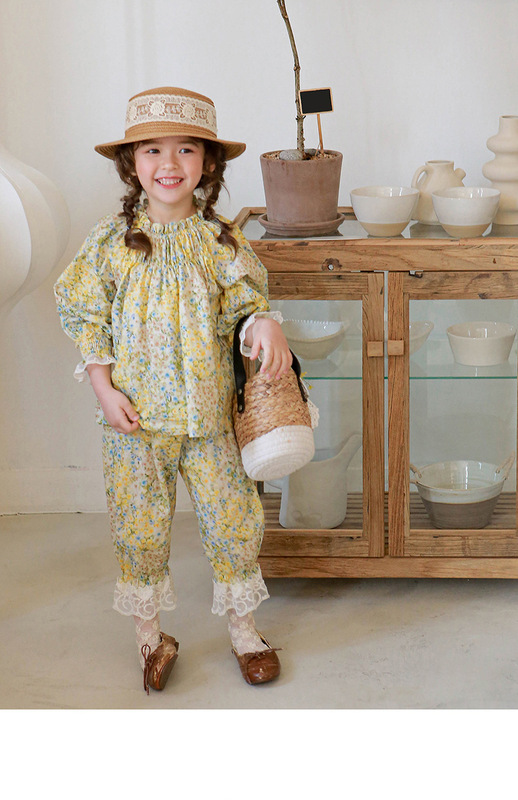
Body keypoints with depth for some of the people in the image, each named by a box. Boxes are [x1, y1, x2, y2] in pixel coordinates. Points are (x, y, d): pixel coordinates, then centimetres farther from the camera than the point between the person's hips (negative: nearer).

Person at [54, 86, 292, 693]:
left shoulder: (221, 240, -3)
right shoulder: (111, 240, -5)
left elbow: (246, 303, 0)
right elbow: (85, 316, 0)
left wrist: (264, 326, -24)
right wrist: (104, 389, -8)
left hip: (208, 413, 1)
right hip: (135, 415, -1)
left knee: (231, 519, 6)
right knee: (141, 526, 9)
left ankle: (242, 629, 28)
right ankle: (150, 635, 30)